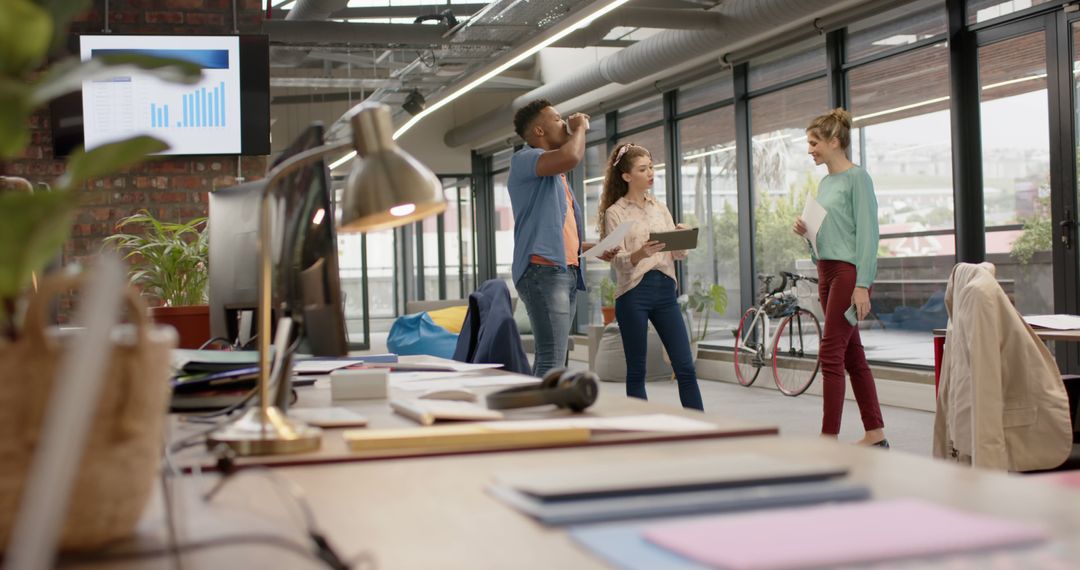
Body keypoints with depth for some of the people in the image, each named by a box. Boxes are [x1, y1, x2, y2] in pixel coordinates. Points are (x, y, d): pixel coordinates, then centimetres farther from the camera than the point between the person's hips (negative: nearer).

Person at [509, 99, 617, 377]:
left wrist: (592, 248, 16)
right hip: (543, 271, -10)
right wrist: (580, 127, -3)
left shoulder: (556, 175, 26)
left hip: (567, 271, 10)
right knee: (553, 361, -18)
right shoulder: (524, 159, -2)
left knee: (549, 357, 8)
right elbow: (570, 157, -23)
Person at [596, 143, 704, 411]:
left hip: (665, 290, 4)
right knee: (636, 371, 1)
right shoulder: (615, 212, 0)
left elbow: (679, 254, 12)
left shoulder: (660, 207, 14)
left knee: (686, 368, 0)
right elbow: (619, 262, -9)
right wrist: (642, 253, -29)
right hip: (633, 292, -4)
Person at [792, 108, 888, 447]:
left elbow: (868, 233, -14)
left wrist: (862, 285, -20)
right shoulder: (825, 183, 15)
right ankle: (875, 434, 16)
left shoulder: (857, 178, -9)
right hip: (827, 272, 9)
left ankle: (829, 437, -6)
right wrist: (806, 232, 2)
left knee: (831, 354, -10)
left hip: (850, 273, -9)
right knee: (852, 355, 10)